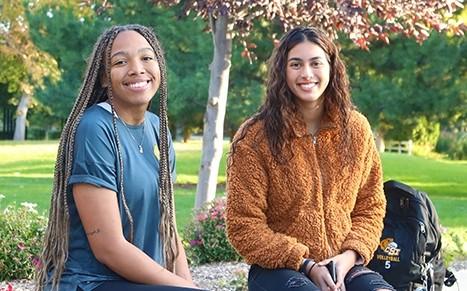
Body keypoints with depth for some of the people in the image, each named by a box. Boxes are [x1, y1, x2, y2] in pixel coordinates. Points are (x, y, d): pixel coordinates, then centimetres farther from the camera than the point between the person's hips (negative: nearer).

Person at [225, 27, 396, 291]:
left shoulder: (356, 128, 5)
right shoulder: (255, 138, -6)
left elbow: (371, 207, 10)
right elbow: (245, 226, -6)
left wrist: (350, 255, -8)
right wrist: (307, 265, -14)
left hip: (343, 266, 3)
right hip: (278, 268, -3)